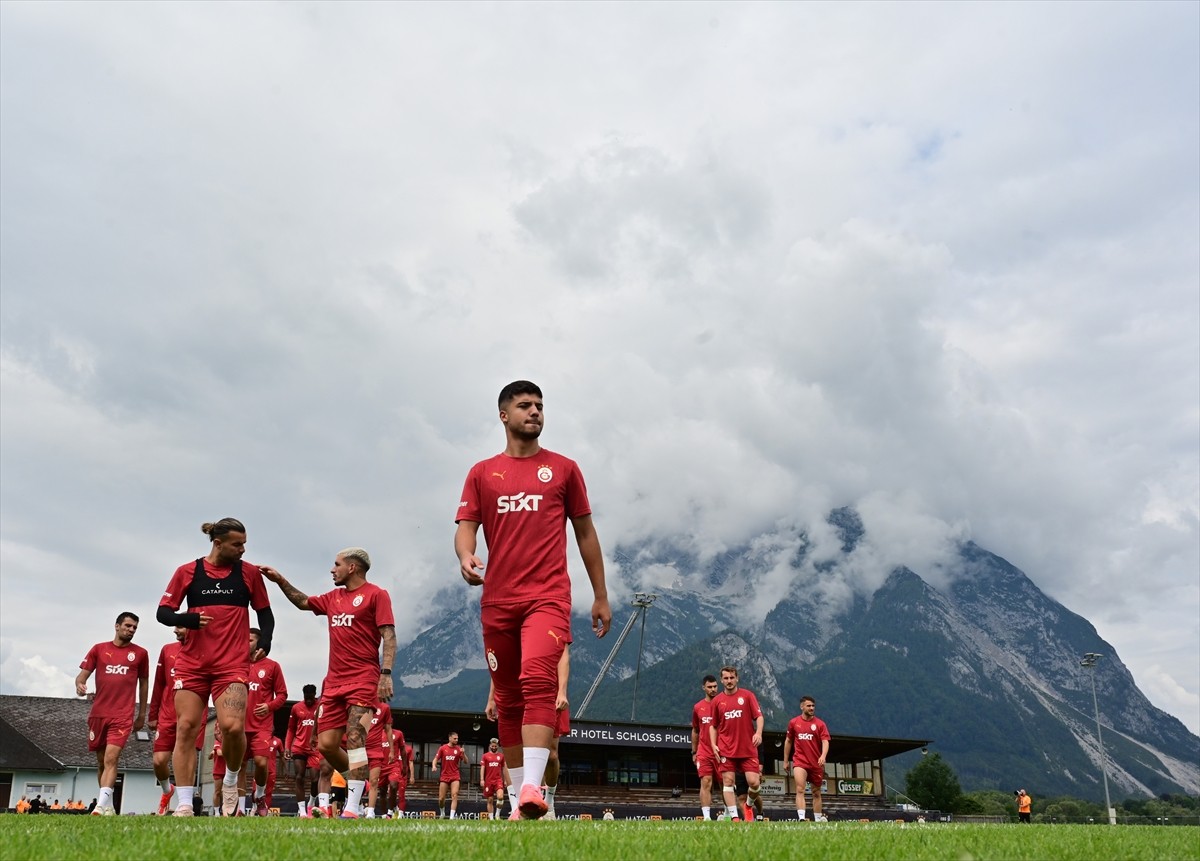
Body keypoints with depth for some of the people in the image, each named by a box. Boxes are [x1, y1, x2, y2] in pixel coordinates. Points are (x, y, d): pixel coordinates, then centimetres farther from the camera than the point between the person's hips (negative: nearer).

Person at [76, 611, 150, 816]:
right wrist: (79, 684, -19)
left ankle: (101, 805, -25)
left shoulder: (140, 653, 6)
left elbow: (144, 683, 13)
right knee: (101, 761, 10)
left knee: (111, 759, -17)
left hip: (123, 716, -3)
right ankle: (109, 806, 22)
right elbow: (82, 675, 6)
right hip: (98, 714, 3)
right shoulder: (99, 649, 8)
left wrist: (142, 714, 12)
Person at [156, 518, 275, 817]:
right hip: (192, 663, 1)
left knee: (233, 726, -17)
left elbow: (265, 612, 12)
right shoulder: (187, 572, 4)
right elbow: (163, 612, 5)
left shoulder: (250, 573, 5)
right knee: (186, 729, -3)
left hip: (233, 664, -1)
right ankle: (185, 804, 3)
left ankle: (231, 781, 11)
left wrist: (265, 641, -6)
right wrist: (187, 619, -16)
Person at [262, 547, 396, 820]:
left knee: (354, 739, -17)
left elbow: (389, 637, -9)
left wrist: (386, 673, -19)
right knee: (326, 744, 5)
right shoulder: (333, 597, 18)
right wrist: (280, 581, 25)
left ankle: (352, 808, -17)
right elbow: (303, 602, 34)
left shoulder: (376, 595, -3)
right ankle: (359, 777, 27)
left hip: (363, 679, -7)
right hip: (334, 682, 7)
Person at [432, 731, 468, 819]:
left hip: (455, 776, 0)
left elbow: (466, 762, 2)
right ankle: (442, 814, 27)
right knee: (441, 798, 2)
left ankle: (452, 816, -17)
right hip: (444, 776, 0)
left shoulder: (458, 749, 2)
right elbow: (436, 759, 4)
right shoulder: (442, 748, 1)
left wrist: (463, 753, -16)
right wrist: (434, 766, -16)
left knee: (454, 795, -15)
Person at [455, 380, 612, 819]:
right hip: (497, 600, 3)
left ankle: (532, 788, -28)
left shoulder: (563, 468, 10)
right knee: (508, 700, 7)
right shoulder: (482, 473, 13)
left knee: (537, 680, -24)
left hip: (548, 596, -3)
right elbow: (465, 526, 5)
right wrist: (466, 556, -19)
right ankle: (520, 797, 17)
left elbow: (585, 532, 12)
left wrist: (601, 596, 11)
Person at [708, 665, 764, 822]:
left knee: (753, 782, -5)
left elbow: (759, 716, -1)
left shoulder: (747, 695, 4)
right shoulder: (716, 701, 8)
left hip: (748, 749, -1)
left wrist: (758, 732, -19)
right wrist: (714, 745, 1)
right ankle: (734, 817, -3)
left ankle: (749, 804, 26)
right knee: (728, 782, -6)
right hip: (726, 750, 1)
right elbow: (713, 725, 14)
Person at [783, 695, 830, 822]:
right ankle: (801, 818, -26)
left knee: (816, 792, 13)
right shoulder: (793, 722, 3)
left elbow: (825, 741, -9)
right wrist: (786, 761, 14)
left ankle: (818, 818, 25)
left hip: (816, 763, 1)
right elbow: (788, 741, 13)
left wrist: (823, 756, -27)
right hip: (800, 761, -1)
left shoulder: (820, 724, 0)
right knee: (800, 789, -18)